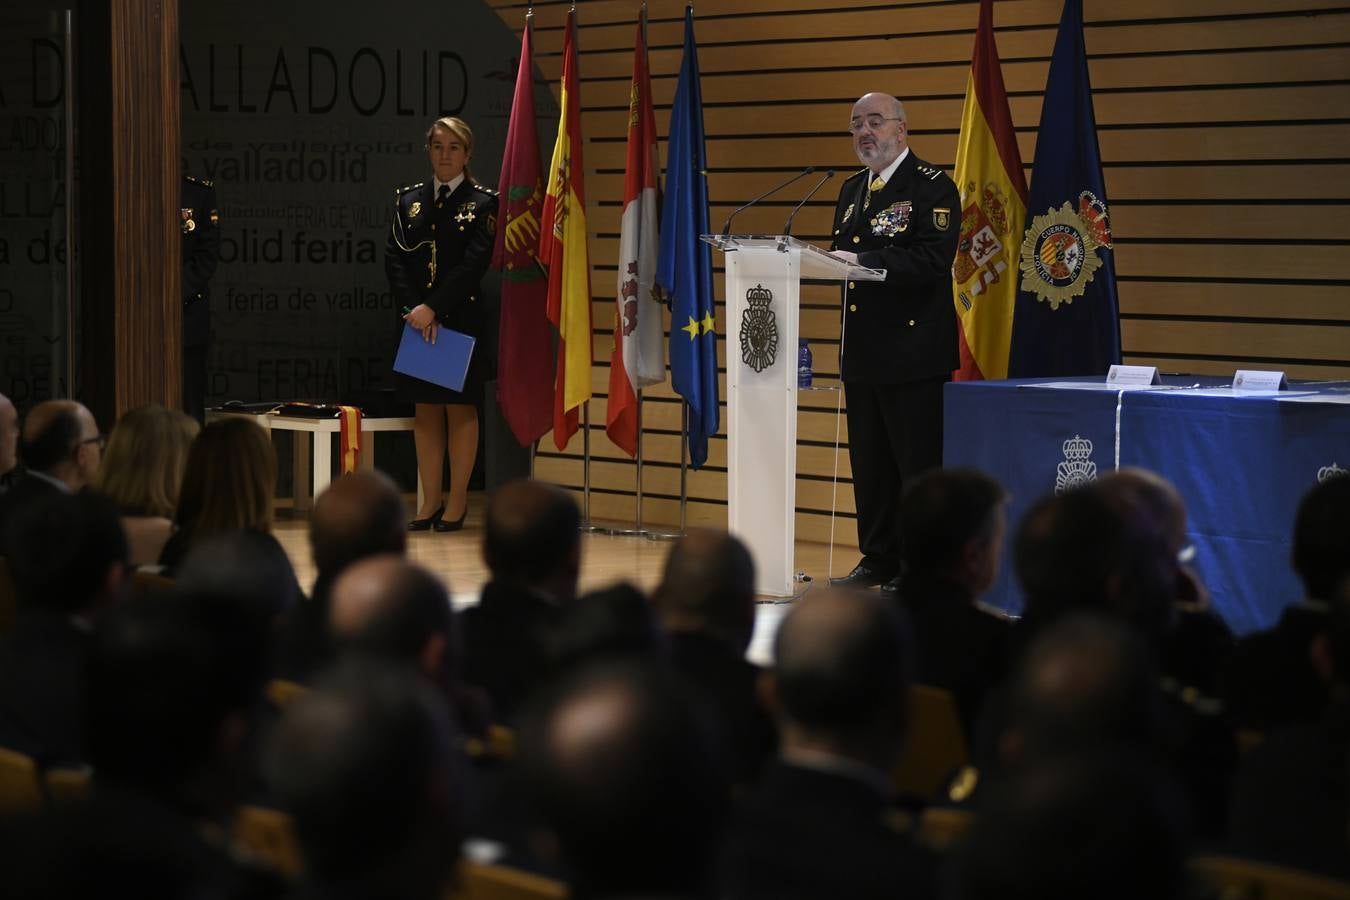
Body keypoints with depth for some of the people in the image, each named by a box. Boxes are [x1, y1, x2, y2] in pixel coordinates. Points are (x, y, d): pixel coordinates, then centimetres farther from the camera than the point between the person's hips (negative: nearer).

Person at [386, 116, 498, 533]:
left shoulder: (482, 203, -2)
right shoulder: (409, 200, 10)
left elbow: (474, 264, -11)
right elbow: (394, 259, 2)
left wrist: (433, 307, -17)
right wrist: (415, 309, -11)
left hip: (462, 318, -3)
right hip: (417, 318, 3)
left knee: (460, 407, 1)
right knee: (425, 408, 5)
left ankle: (457, 502, 8)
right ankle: (430, 502, 11)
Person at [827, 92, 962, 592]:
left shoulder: (933, 187, -7)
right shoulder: (852, 190, 18)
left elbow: (933, 259, -19)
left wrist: (863, 261, -25)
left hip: (913, 350, -8)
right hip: (862, 349, 8)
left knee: (919, 463, -4)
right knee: (869, 463, 12)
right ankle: (879, 559, 21)